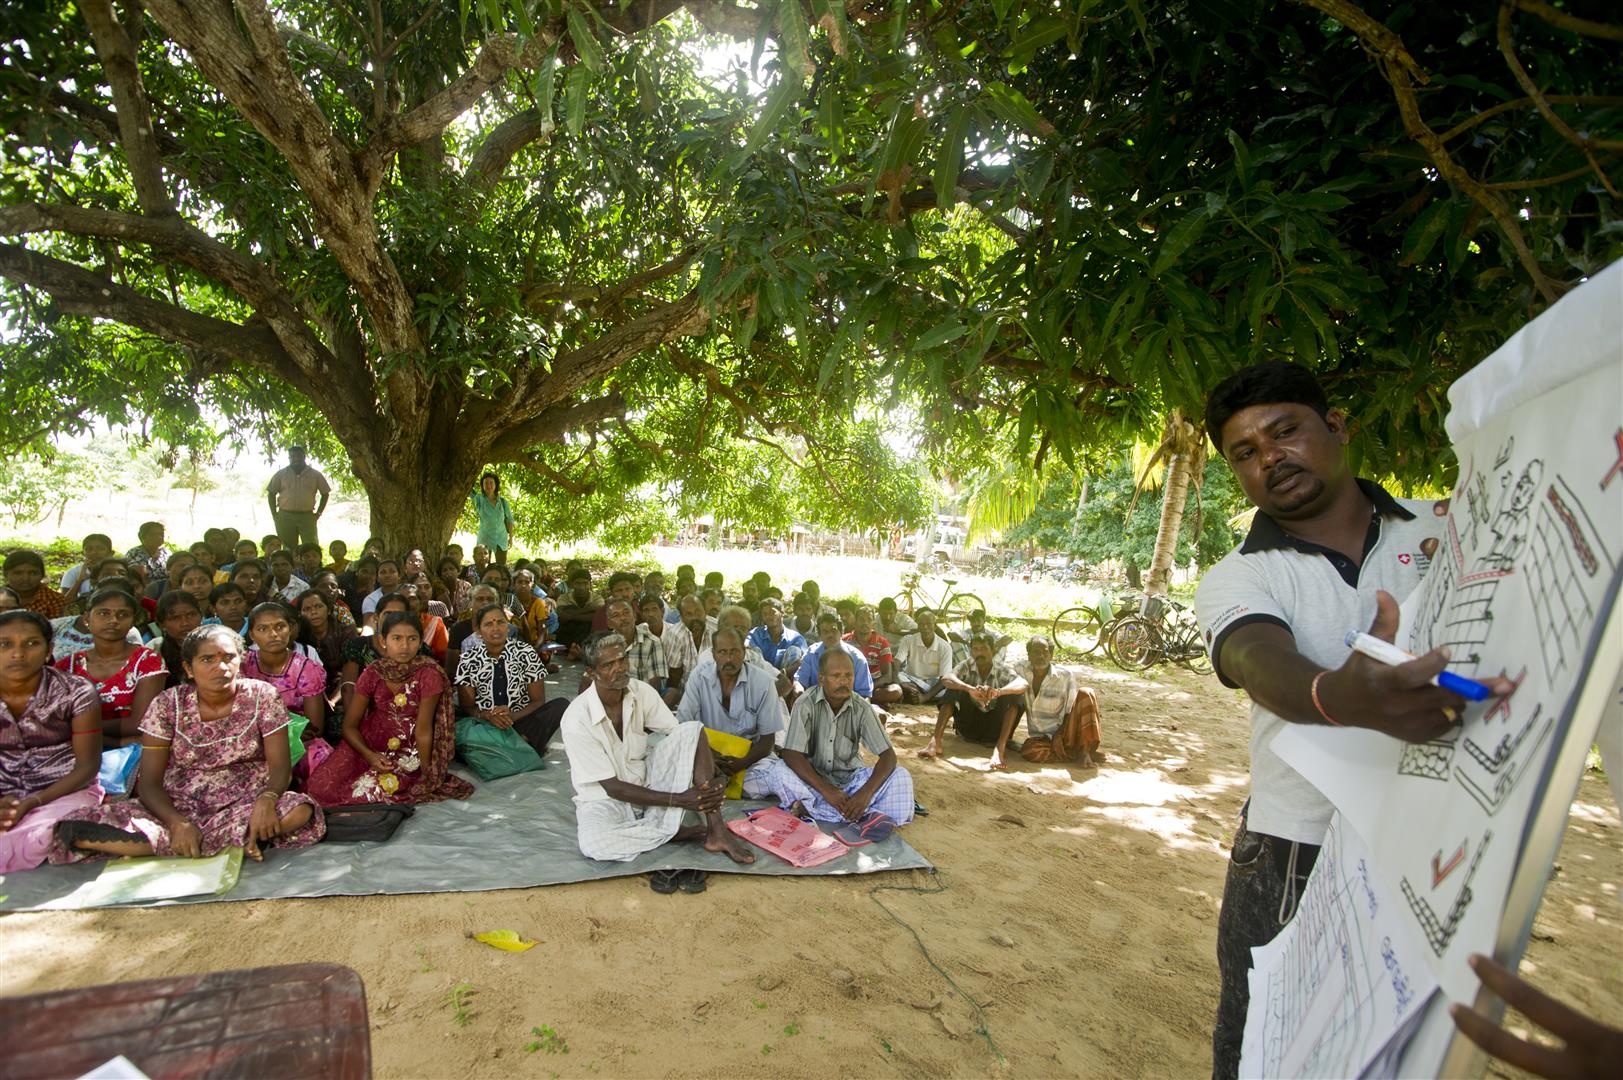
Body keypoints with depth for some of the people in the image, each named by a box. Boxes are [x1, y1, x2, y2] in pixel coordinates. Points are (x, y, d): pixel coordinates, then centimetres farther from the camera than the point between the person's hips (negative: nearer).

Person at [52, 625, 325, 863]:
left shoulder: (262, 697, -3)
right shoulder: (168, 705, -1)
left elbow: (280, 766, -7)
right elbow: (149, 782, -4)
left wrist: (266, 799, -30)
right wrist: (177, 823, -23)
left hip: (244, 804, -2)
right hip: (177, 806, 3)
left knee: (301, 811, -33)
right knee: (77, 830, -22)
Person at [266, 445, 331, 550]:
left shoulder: (315, 475, 5)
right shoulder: (281, 474, 6)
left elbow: (325, 494, 10)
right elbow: (271, 494, 10)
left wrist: (318, 513, 2)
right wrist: (274, 515, 3)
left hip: (307, 516, -1)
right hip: (285, 516, 1)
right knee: (288, 549, 5)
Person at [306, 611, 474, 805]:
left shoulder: (429, 675, -14)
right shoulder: (372, 673, -5)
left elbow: (423, 729, -10)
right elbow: (350, 725, -1)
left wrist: (425, 773, -12)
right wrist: (369, 755, -18)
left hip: (407, 753, -3)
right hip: (368, 743, 3)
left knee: (365, 793, -24)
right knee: (320, 786, -16)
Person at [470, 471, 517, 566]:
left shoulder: (503, 501, 1)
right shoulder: (479, 499, -4)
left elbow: (509, 520, 9)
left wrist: (511, 537, 9)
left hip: (501, 539, 2)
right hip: (485, 539, -2)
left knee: (502, 567, 6)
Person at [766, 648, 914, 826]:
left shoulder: (862, 708, -10)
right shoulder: (806, 704, -15)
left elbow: (888, 755, -13)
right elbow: (791, 755, -21)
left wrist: (866, 792, -30)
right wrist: (827, 790, -30)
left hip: (851, 777, 2)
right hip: (813, 777, -2)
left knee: (901, 776, -20)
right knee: (781, 773, -31)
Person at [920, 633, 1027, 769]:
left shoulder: (1003, 669, -9)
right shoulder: (966, 667, -7)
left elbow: (1023, 684, -31)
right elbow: (945, 679, -29)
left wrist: (998, 691, -52)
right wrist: (970, 689, -49)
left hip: (994, 731, 0)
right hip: (968, 727, 1)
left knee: (1016, 694, -22)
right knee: (954, 688, -20)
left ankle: (999, 748, -34)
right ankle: (935, 741, -31)